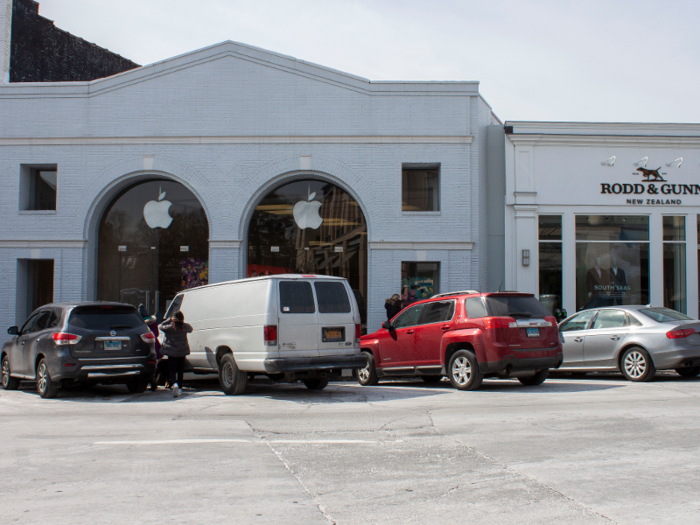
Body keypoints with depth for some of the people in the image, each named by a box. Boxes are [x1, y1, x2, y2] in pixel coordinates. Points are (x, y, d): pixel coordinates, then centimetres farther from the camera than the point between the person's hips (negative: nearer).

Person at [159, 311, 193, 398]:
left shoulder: (170, 327, -15)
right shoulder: (185, 326, -7)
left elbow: (161, 326, 3)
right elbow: (190, 329, 16)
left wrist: (169, 320, 1)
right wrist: (182, 322, 16)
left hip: (171, 351, -3)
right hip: (182, 351, 3)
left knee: (172, 369, 3)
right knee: (180, 370, 13)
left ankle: (174, 383, -25)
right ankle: (179, 388, 16)